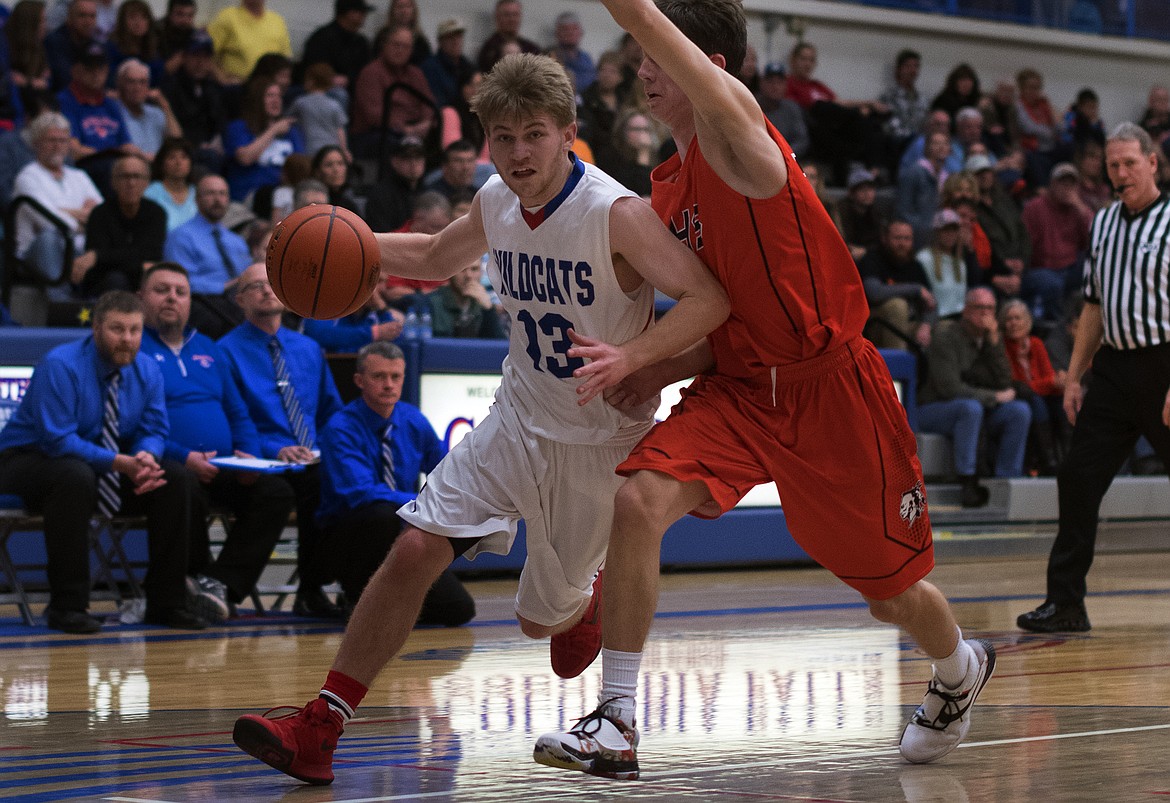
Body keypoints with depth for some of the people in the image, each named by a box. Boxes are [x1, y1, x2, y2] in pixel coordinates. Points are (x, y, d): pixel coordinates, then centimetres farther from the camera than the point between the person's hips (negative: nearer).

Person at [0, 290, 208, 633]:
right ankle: (67, 606, -33)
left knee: (176, 478, -13)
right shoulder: (61, 366, -22)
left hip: (110, 465, 6)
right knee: (75, 476, -40)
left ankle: (166, 602, -7)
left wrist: (147, 457, -25)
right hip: (30, 460, -6)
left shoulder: (146, 370, -1)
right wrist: (118, 462, -34)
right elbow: (57, 439, -27)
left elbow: (154, 430, 1)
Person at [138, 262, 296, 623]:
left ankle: (224, 583, -23)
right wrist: (182, 457, -19)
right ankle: (199, 576, -15)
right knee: (188, 492, -39)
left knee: (276, 492, -21)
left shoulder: (207, 349, 25)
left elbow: (238, 413, 25)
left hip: (224, 470, 6)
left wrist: (249, 456, 3)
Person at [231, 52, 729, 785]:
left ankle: (588, 601, 48)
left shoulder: (616, 215, -24)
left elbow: (710, 299, -27)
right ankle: (319, 731, -10)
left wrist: (629, 357, -41)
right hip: (519, 421, 5)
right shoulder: (497, 203, -3)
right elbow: (437, 258, 18)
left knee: (542, 615, 8)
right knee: (415, 549, -12)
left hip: (598, 440, -5)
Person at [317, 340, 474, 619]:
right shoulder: (341, 428, -17)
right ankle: (366, 597, -16)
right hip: (348, 531, -5)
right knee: (384, 514, -39)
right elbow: (360, 493, -28)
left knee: (460, 610, -10)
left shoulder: (413, 421, 2)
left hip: (401, 533, 5)